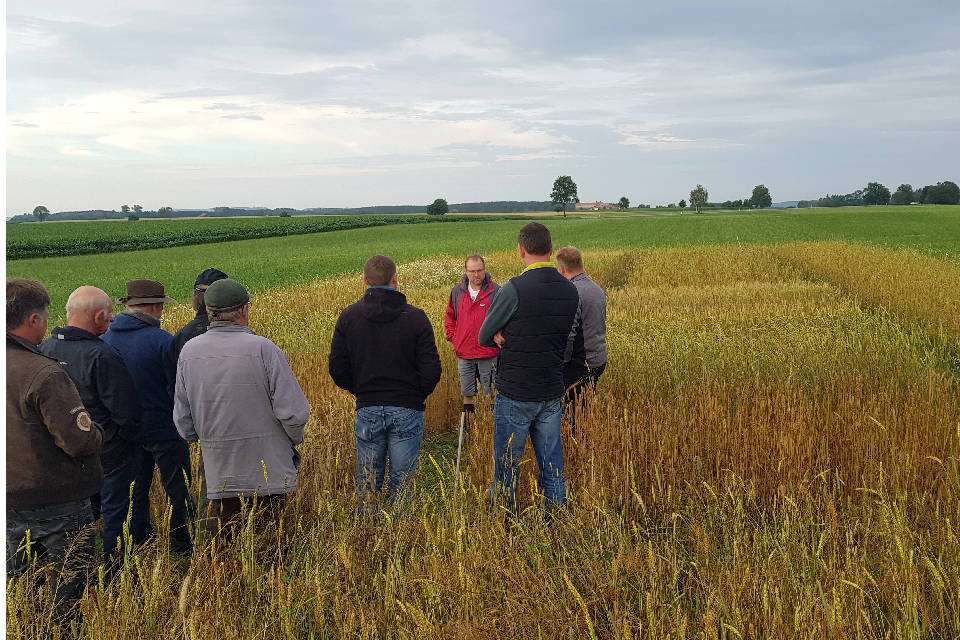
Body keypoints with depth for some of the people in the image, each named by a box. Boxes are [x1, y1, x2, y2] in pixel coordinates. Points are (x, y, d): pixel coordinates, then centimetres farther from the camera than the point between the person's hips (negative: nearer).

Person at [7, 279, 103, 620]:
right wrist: (95, 432, -4)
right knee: (69, 584, 9)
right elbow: (80, 441, -26)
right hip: (58, 502, -7)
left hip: (11, 500, 7)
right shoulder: (45, 374, -25)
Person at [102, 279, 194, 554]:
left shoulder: (104, 338, -2)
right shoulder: (162, 340, -19)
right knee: (177, 490, 8)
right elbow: (179, 388, -16)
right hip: (163, 428, -5)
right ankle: (182, 547, 15)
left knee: (136, 488, 20)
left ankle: (139, 542, 29)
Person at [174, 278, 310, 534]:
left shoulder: (189, 352, -2)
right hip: (268, 473, -4)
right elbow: (293, 411, -16)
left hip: (219, 476, 4)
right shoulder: (262, 348, -16)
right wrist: (295, 439, 5)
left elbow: (182, 417, 8)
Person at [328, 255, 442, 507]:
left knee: (367, 480, 12)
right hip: (407, 410, -2)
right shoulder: (415, 317, -7)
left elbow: (337, 368, 1)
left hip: (367, 409, 2)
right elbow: (431, 370, -8)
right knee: (403, 480, 7)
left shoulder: (348, 316, -1)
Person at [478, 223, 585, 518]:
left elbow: (484, 337, -5)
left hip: (515, 396, -5)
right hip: (553, 395, 5)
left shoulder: (515, 289, -16)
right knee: (552, 464, 14)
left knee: (506, 466, 8)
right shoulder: (570, 291, 3)